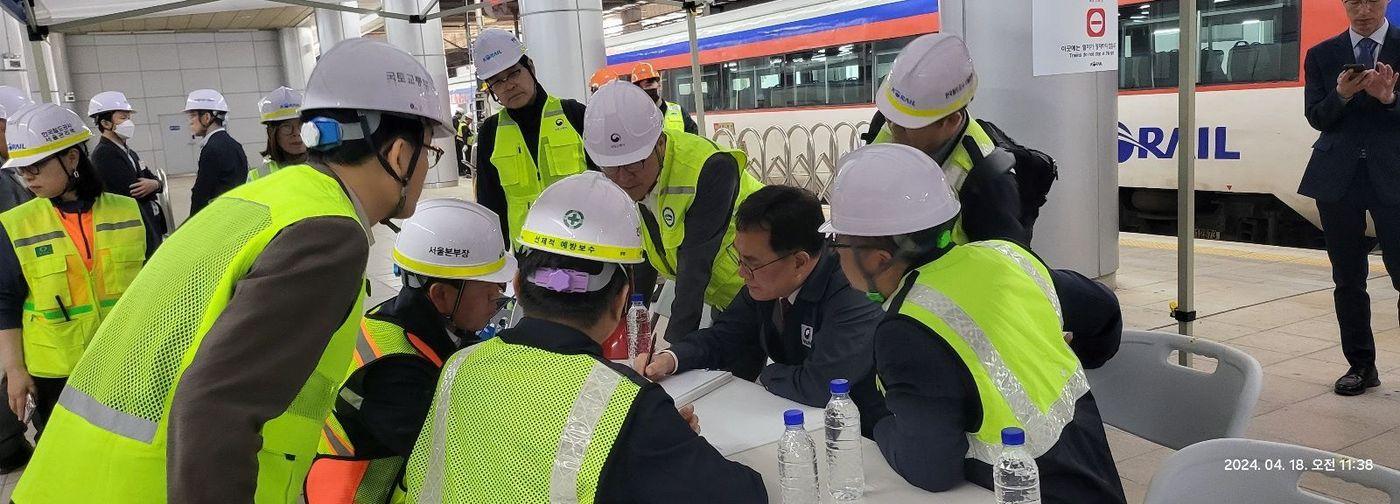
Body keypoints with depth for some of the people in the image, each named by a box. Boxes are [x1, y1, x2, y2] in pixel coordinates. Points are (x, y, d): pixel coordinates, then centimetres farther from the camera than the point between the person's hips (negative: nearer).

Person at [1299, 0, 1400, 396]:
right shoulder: (1321, 55, 9)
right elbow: (1316, 118, 4)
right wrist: (1341, 94, -14)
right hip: (1337, 177, 2)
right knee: (1348, 279, 8)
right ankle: (1360, 366, 18)